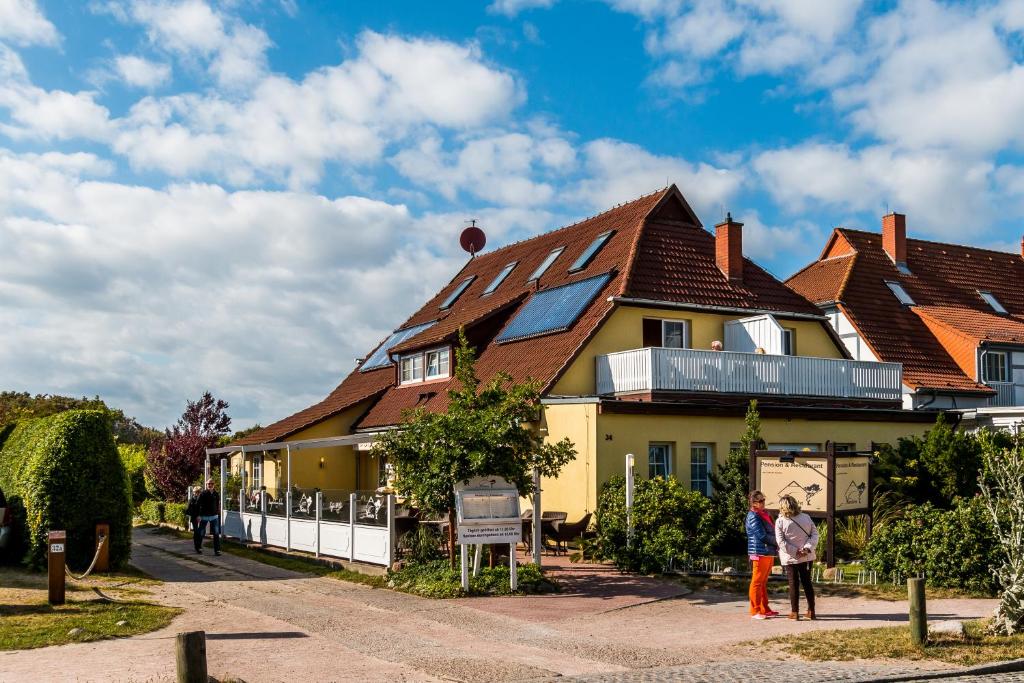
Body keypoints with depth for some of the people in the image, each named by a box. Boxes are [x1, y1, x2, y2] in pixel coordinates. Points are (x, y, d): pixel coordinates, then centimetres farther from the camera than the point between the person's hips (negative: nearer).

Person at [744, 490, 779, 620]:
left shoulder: (764, 514, 17)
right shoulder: (753, 517, -12)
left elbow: (771, 531, 21)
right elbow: (762, 536, -18)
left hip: (769, 552, 9)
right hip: (760, 553, -9)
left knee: (763, 582, 15)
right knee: (757, 582, -4)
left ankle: (765, 609, 22)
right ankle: (755, 611, -1)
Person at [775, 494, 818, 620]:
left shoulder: (780, 521, -10)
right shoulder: (806, 517, 2)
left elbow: (781, 542, -15)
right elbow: (814, 533, -3)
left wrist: (795, 551, -13)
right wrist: (807, 548, -11)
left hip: (790, 558, -3)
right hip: (807, 557, 3)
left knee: (793, 584, 4)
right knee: (807, 582, 14)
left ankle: (795, 612, 5)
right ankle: (811, 611, 17)